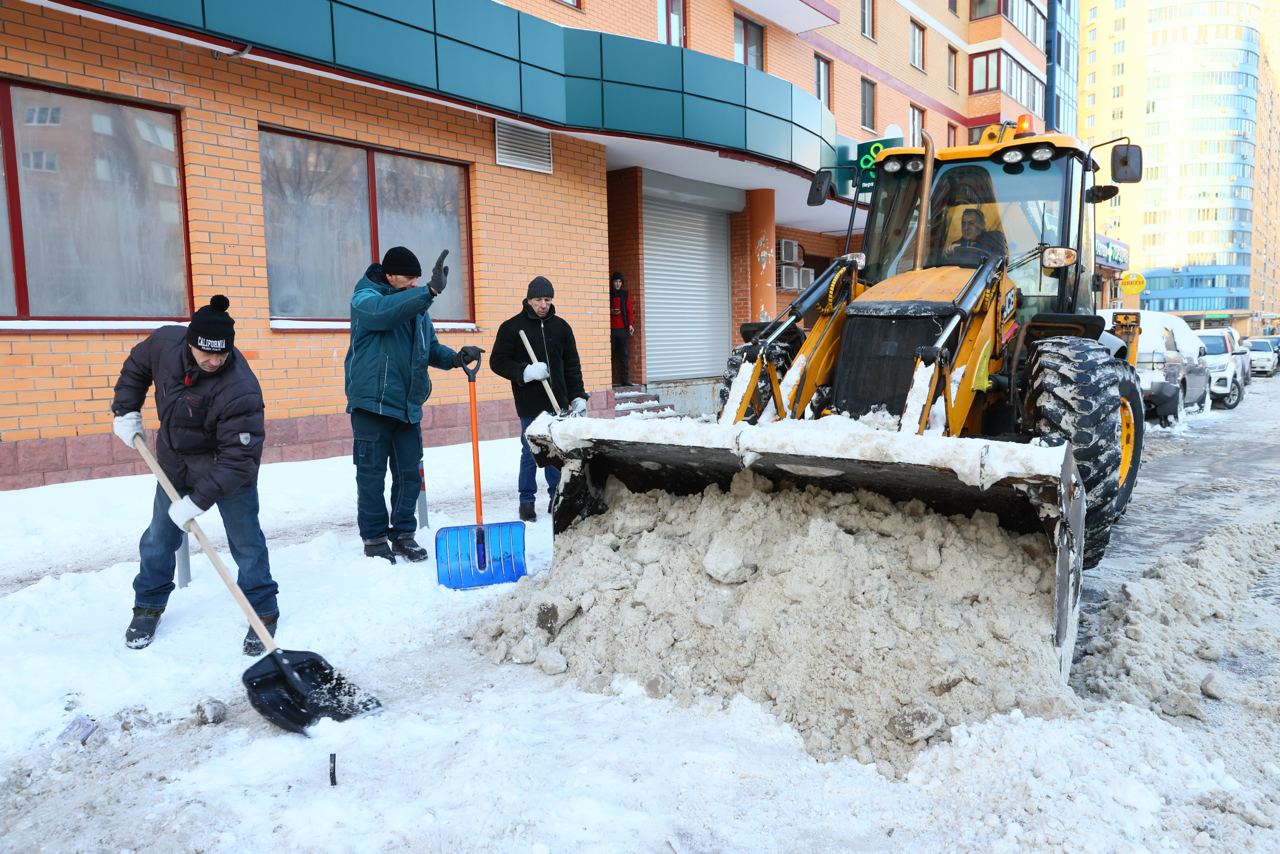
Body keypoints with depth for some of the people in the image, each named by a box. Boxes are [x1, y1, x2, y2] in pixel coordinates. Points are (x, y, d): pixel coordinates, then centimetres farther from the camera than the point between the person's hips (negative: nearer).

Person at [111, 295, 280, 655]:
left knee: (246, 541, -3)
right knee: (159, 537, 15)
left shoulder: (240, 390, -36)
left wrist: (198, 500, -35)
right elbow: (136, 366, 7)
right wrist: (126, 410, -1)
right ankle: (148, 605, 34)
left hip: (228, 466, -5)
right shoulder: (165, 342, -19)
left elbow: (237, 458, -34)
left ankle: (264, 612, 13)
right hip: (175, 460, 6)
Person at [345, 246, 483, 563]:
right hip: (372, 402, -6)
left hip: (408, 404, 6)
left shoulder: (417, 306, 15)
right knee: (372, 473, 2)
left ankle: (403, 534, 20)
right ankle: (374, 537, 13)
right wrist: (431, 290, -39)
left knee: (410, 473, 8)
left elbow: (430, 348, 17)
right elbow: (385, 311, -29)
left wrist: (455, 358, -5)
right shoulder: (364, 297, -6)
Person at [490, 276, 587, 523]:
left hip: (558, 402, 3)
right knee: (530, 453, 1)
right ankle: (526, 501, 13)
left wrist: (578, 396, 6)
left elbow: (572, 365, 12)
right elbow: (497, 361, -3)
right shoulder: (512, 327, -1)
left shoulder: (561, 326, 9)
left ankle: (557, 497, 20)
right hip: (530, 403, -3)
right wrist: (524, 372, -17)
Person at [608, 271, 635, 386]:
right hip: (610, 328, -2)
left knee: (623, 354, 1)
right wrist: (610, 312, -9)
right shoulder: (608, 294, 6)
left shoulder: (625, 295, 13)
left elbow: (629, 310, 8)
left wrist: (630, 324, -3)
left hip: (623, 328, 2)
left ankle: (624, 380, 1)